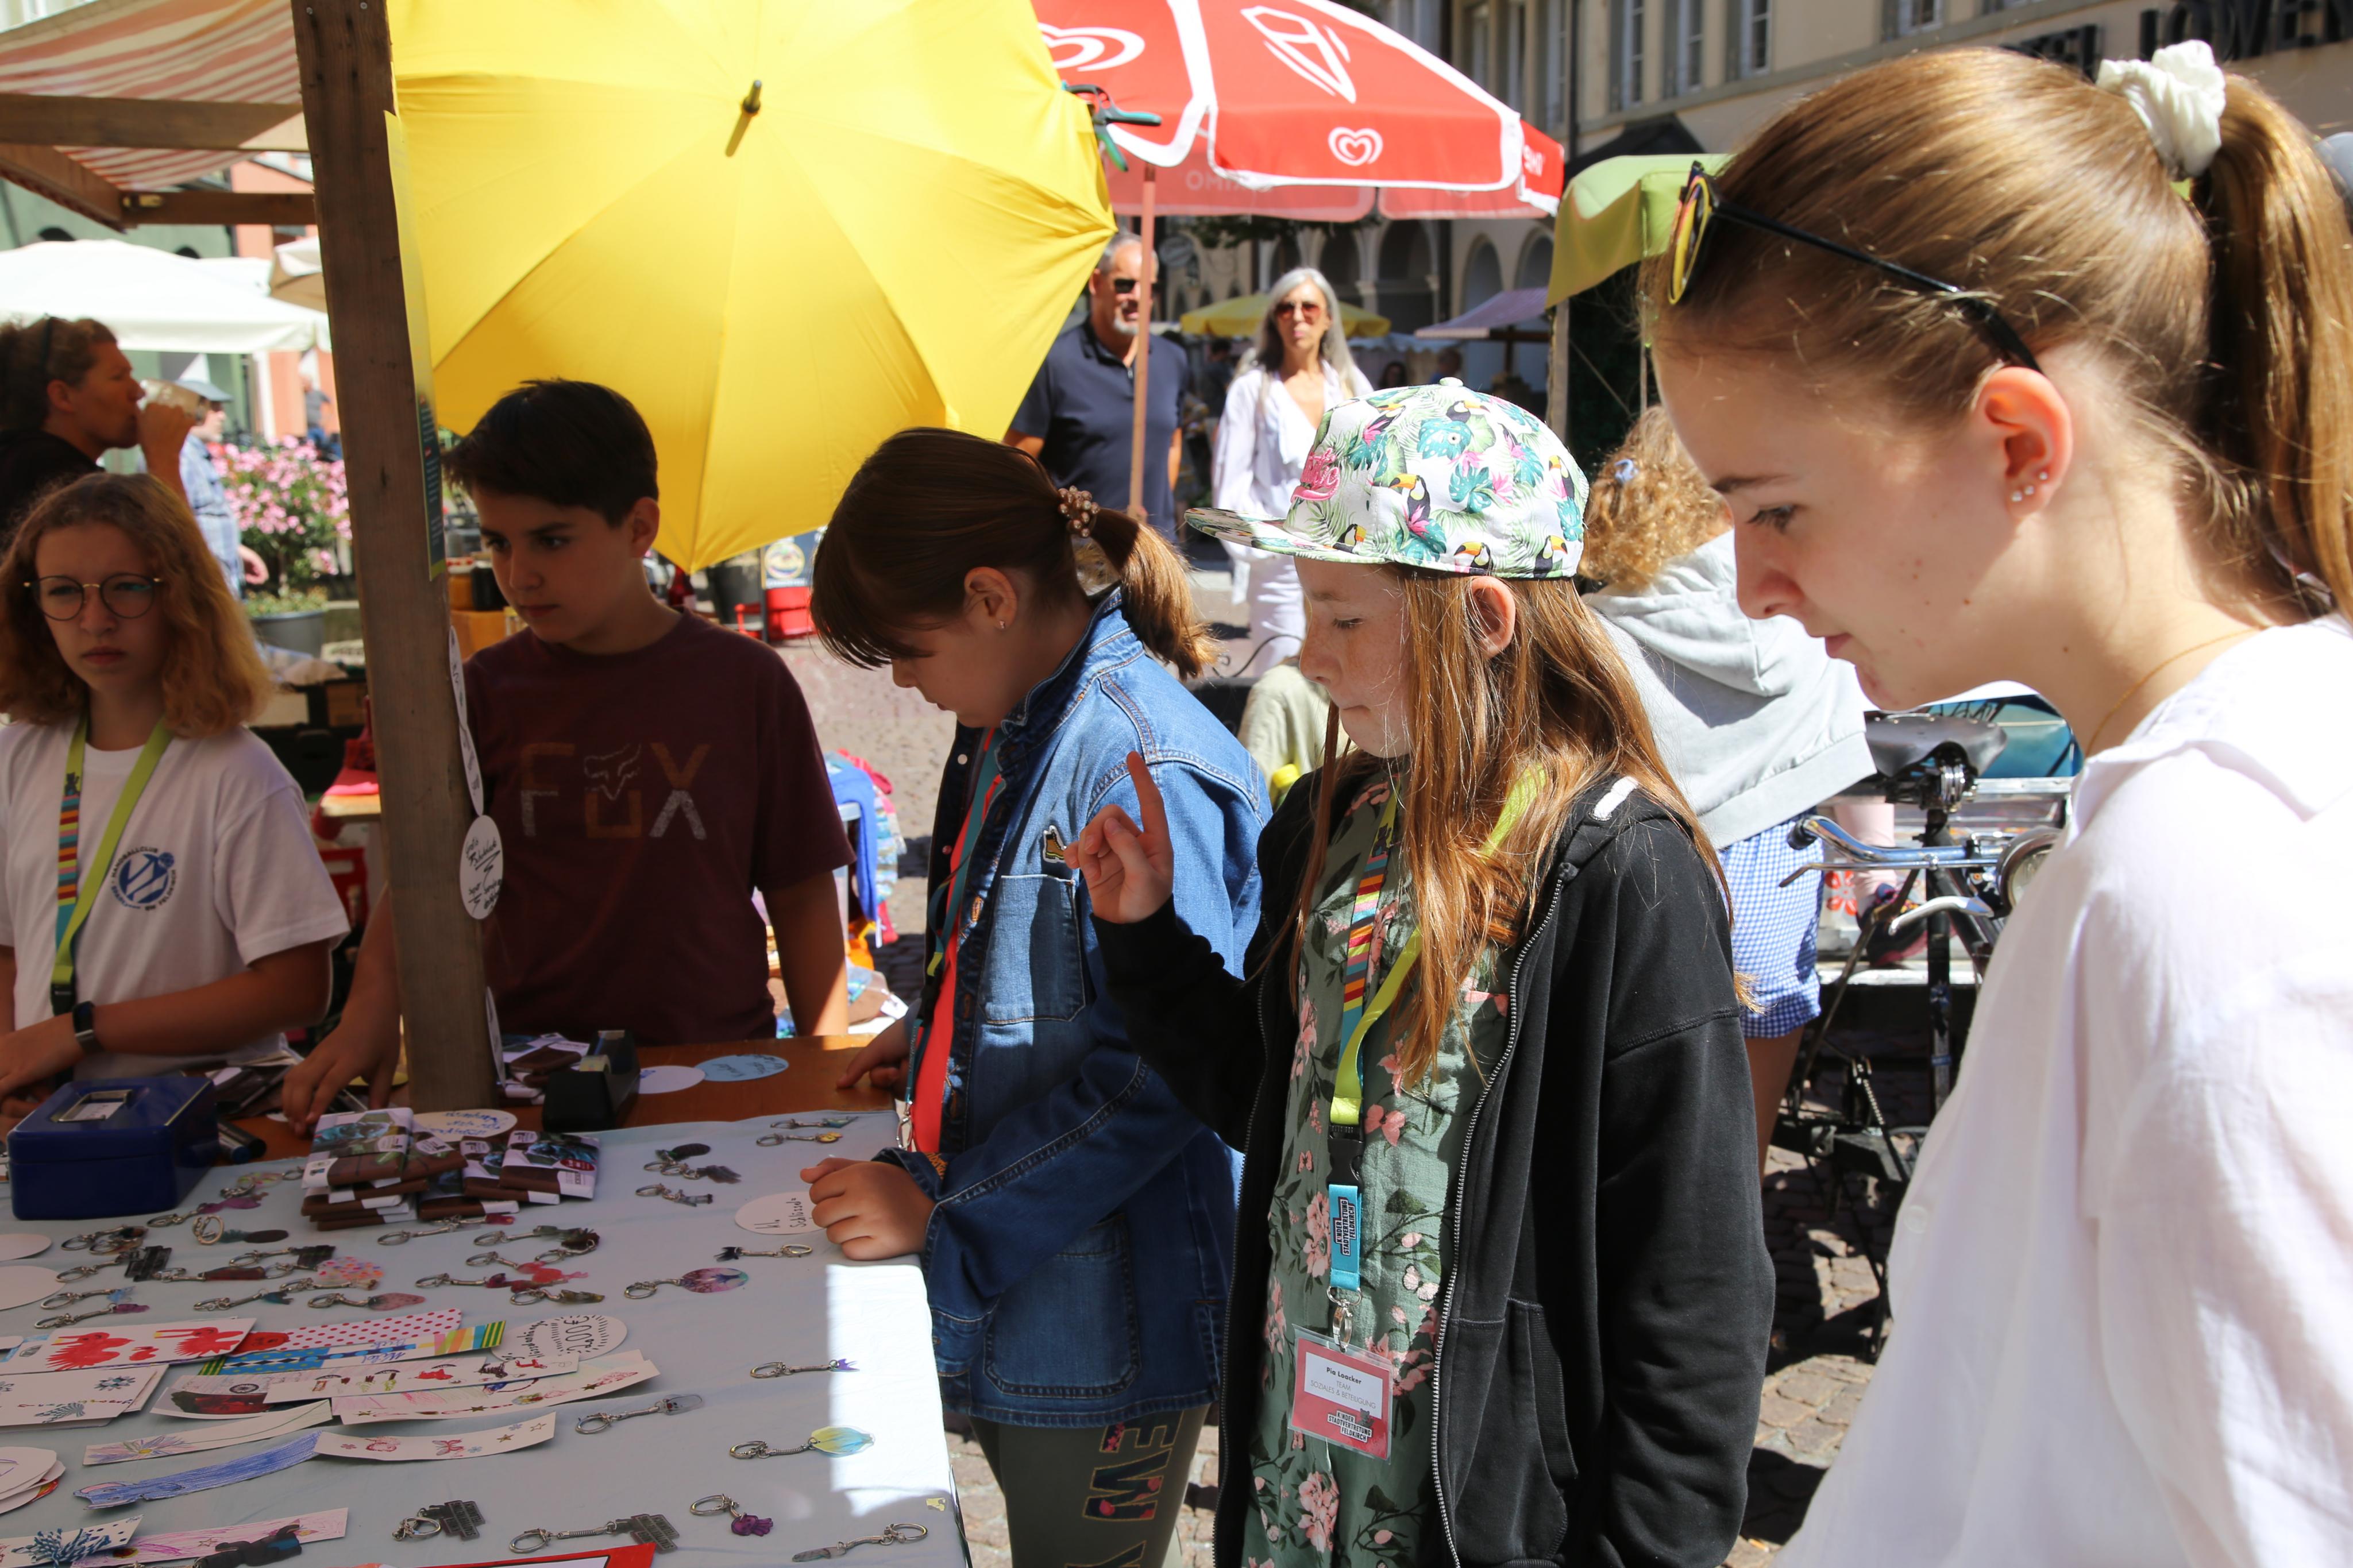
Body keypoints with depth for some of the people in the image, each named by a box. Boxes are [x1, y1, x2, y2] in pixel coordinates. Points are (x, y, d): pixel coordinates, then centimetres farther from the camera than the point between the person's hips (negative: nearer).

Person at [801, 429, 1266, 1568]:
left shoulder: (1143, 768, -25)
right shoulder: (1011, 734, 5)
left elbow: (1161, 1078, -25)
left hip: (1106, 1328, -8)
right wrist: (934, 1032, 12)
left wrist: (937, 1208, -19)